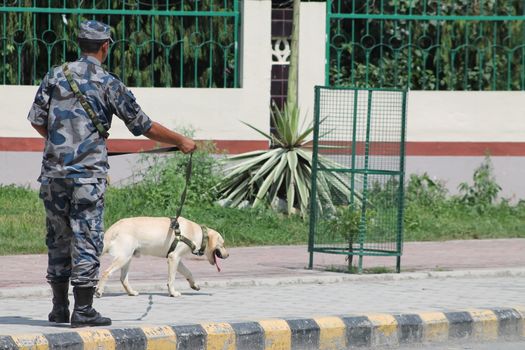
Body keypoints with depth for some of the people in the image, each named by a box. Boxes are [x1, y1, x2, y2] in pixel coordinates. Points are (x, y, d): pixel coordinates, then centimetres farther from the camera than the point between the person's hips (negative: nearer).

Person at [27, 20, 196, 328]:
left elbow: (37, 120, 9)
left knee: (59, 239, 13)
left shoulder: (56, 76, 6)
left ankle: (59, 308, 18)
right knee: (87, 241, -1)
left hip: (54, 172, 4)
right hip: (88, 174, -4)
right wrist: (181, 141, 15)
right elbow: (143, 126, 2)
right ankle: (83, 311, -4)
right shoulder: (108, 84, -3)